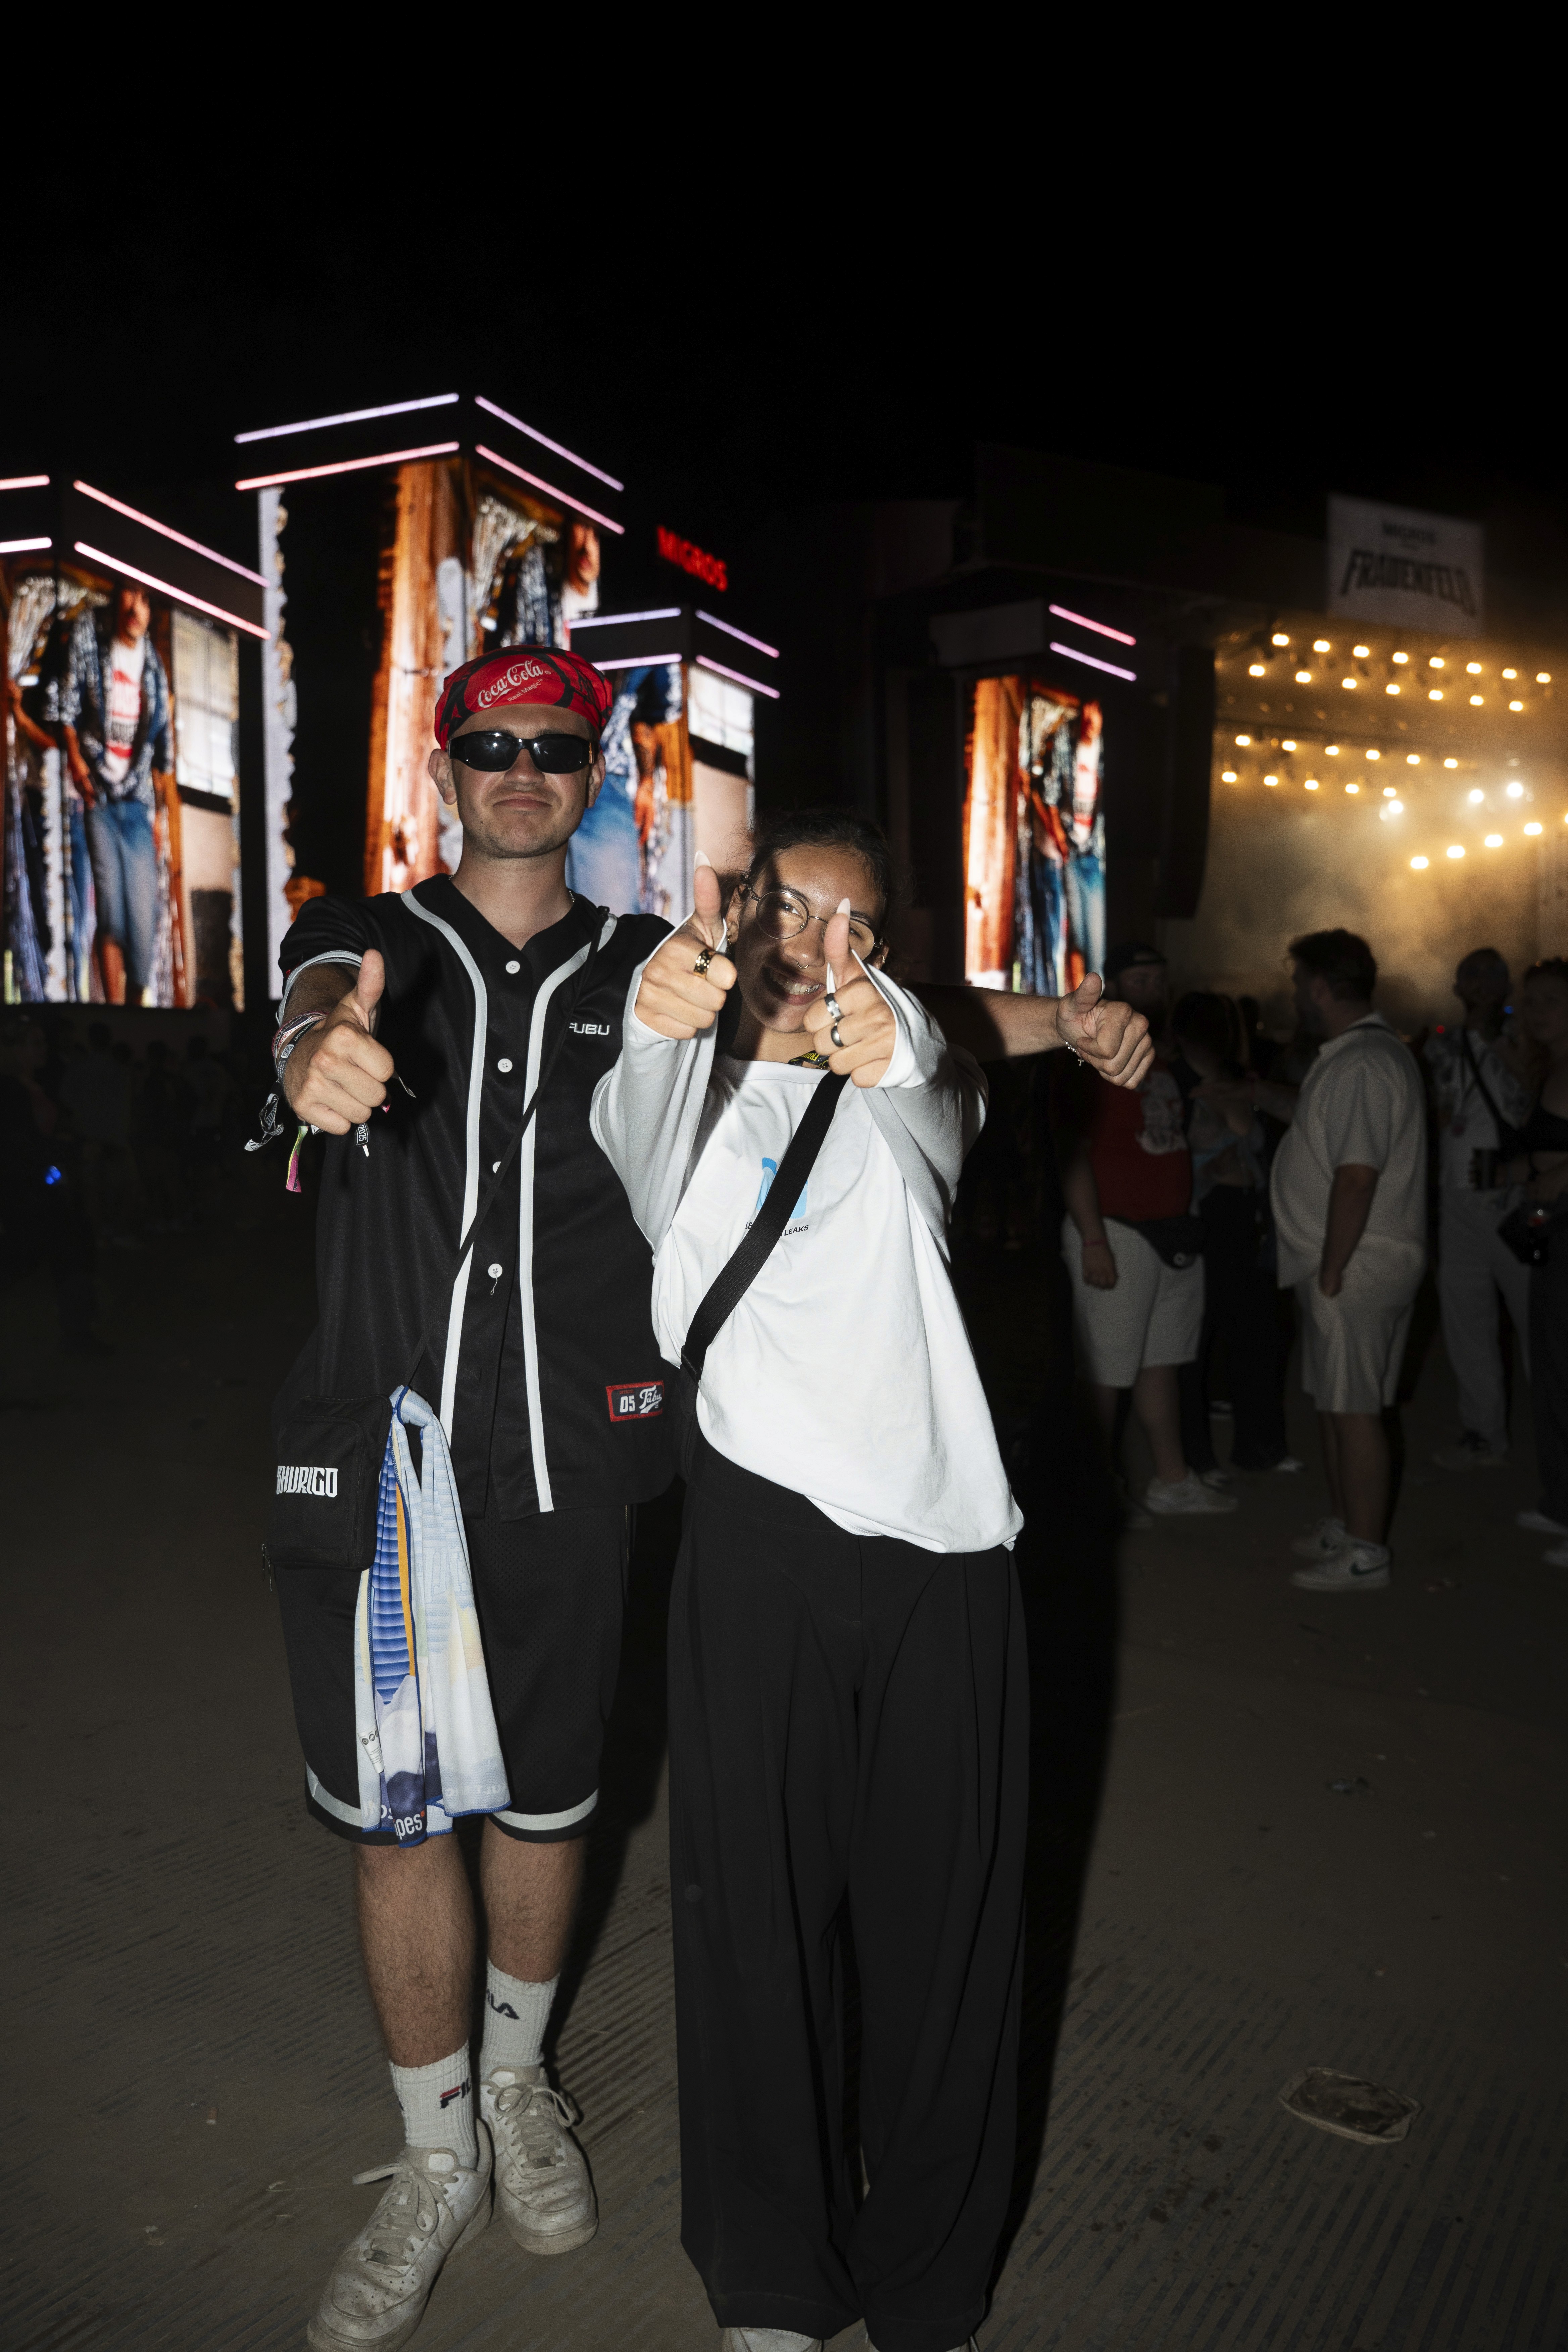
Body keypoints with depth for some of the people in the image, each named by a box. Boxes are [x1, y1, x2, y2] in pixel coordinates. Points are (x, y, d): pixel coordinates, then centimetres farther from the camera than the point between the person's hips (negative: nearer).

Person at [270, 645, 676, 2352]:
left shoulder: (645, 967, 7)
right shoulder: (369, 939, 4)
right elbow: (314, 1013, -17)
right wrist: (324, 1053, -42)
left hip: (568, 1460, 1)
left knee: (543, 1797, 15)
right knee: (396, 1814, 8)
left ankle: (518, 2083, 44)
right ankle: (437, 2162, 32)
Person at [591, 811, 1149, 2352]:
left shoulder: (908, 1054, 10)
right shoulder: (691, 1087, 9)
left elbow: (937, 1139, -15)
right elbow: (637, 1130, -16)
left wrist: (895, 1060, -39)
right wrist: (656, 1021, -40)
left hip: (943, 1541, 1)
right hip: (762, 1538, -1)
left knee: (943, 1909, 10)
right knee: (758, 1905, 6)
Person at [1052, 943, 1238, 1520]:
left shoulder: (1166, 1057, 15)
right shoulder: (1088, 1058, -10)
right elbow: (1072, 1154, -16)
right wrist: (1093, 1241, -20)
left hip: (1174, 1232, 8)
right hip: (1118, 1233, -8)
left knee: (1162, 1360, 15)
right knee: (1108, 1373, -1)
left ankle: (1172, 1481, 24)